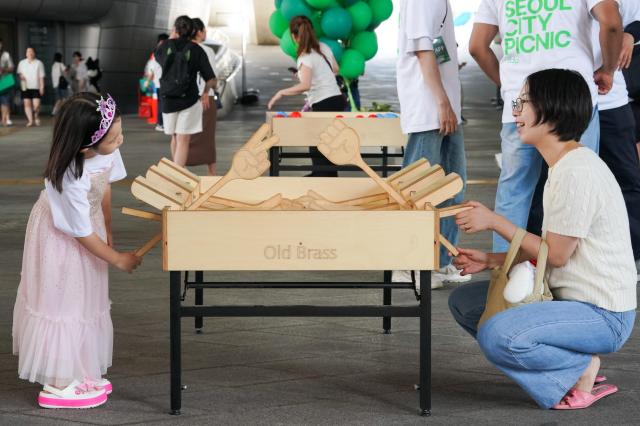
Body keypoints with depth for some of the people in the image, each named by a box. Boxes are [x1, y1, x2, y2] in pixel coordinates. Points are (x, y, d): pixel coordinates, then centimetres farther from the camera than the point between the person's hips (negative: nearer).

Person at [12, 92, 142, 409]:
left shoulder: (106, 152, -21)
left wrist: (107, 231, 9)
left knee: (85, 300, 17)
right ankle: (58, 385, 15)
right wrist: (117, 260, -14)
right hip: (60, 237, -7)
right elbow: (81, 233, -25)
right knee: (63, 302, 3)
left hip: (89, 220, 7)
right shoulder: (72, 180, -38)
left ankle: (79, 373, 31)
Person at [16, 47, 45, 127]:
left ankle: (36, 116, 22)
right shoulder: (22, 63, 9)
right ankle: (30, 120, 3)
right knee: (27, 104, -3)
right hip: (25, 87, 2)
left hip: (36, 87, -2)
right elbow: (19, 73, 16)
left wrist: (42, 87, -5)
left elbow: (41, 76, 1)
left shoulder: (39, 63, 2)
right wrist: (21, 76, -8)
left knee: (36, 104, -6)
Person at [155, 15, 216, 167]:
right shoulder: (197, 50, -5)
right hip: (189, 100, -3)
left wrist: (171, 38, 29)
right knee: (183, 140, -5)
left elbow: (157, 55, 26)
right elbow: (211, 80, -5)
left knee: (175, 137, 20)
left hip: (168, 100, 3)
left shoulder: (167, 46, 0)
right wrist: (205, 93, 14)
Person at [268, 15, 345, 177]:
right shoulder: (324, 47, 6)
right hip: (336, 99, 9)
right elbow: (335, 70, 22)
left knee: (318, 147, -5)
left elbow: (305, 85, -31)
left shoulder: (305, 58, -17)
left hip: (325, 104, -9)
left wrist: (281, 93, -22)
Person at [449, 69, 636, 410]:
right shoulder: (564, 165, 12)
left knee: (496, 335, -30)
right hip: (570, 298, 11)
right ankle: (573, 361, 6)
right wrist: (491, 260, 6)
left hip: (603, 316, -11)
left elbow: (557, 254, -17)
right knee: (464, 301, 9)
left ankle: (582, 368, -4)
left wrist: (494, 222, -10)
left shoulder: (577, 172, -21)